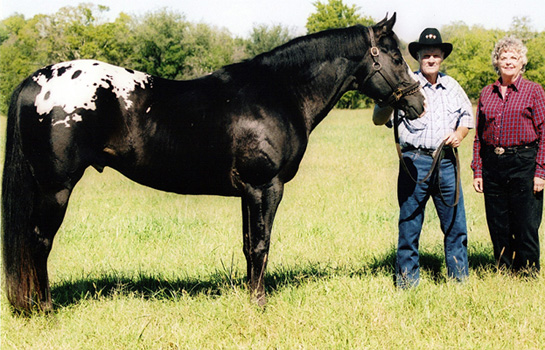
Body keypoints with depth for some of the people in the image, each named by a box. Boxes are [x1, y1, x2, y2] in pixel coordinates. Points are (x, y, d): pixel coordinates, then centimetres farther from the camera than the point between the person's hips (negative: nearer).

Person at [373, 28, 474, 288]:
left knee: (456, 225, 7)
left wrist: (460, 133, 3)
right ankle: (407, 283, 11)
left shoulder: (452, 86, 13)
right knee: (409, 225, 1)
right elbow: (378, 119, -7)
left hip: (446, 162, 4)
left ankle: (460, 279, 19)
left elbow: (467, 115, 24)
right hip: (415, 162, -4)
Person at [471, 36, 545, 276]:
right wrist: (477, 171, 7)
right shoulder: (486, 94, 12)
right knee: (498, 227, 7)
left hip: (523, 163, -4)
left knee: (526, 227, -3)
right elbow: (478, 136, 14)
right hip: (492, 164, 4)